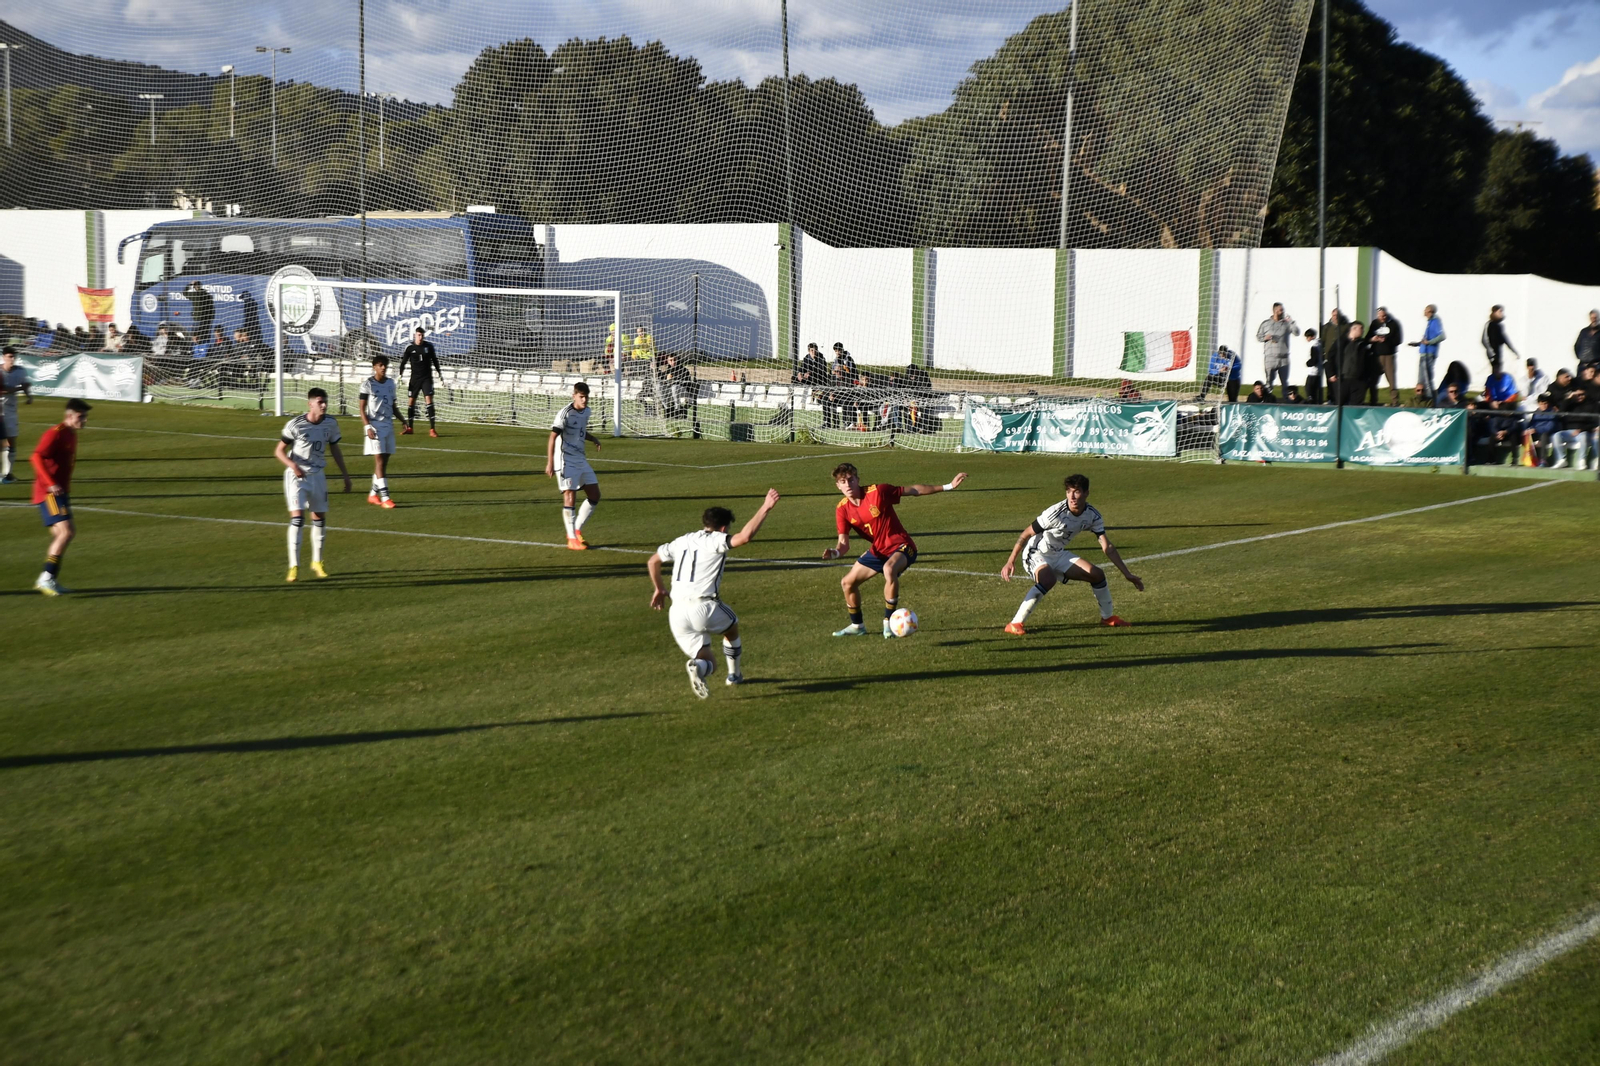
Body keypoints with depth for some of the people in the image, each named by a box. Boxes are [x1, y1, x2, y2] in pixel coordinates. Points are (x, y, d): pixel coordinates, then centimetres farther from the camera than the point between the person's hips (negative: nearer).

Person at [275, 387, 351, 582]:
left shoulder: (331, 423, -3)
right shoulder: (295, 424, -16)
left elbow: (335, 450, 11)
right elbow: (279, 451, -10)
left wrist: (346, 475, 12)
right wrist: (292, 464, -29)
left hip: (318, 475, 5)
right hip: (297, 475, -5)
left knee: (319, 518, 11)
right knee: (297, 517, -16)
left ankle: (317, 562, 29)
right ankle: (294, 566, -14)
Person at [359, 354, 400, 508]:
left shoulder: (390, 383, 11)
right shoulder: (368, 384, -5)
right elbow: (362, 408, -5)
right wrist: (367, 427, -15)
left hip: (388, 425, 6)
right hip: (374, 426, -6)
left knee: (384, 461, 7)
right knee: (380, 461, -11)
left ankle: (373, 494, 19)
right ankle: (385, 497, -15)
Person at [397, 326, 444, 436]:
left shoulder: (429, 346, 0)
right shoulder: (410, 347, -3)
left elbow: (435, 360, 11)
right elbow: (403, 361, 2)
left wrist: (440, 373, 13)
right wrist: (400, 375, -6)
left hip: (427, 378, -1)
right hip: (415, 377, 1)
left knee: (428, 399, -13)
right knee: (411, 401, 6)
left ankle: (432, 429, -16)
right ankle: (409, 427, 22)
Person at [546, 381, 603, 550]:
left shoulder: (586, 411, 8)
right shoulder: (565, 413, -15)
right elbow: (552, 437, -17)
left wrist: (593, 438, 4)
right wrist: (550, 463, -24)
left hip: (581, 460, 8)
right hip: (565, 460, -8)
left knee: (594, 496, 7)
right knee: (570, 497, -10)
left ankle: (577, 530, 20)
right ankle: (571, 539, -2)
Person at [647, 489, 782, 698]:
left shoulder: (682, 541, 19)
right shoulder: (715, 540, -1)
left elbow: (652, 561, 29)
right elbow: (745, 536, -19)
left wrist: (658, 588, 44)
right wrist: (765, 508, -12)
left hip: (677, 614, 5)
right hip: (704, 608, -5)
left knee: (708, 663, 11)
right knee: (732, 628, 31)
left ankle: (698, 667, -23)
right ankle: (734, 675, 36)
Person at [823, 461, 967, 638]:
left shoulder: (878, 492, -19)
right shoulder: (842, 509, -6)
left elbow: (914, 490, -11)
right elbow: (844, 543, -7)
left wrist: (948, 487, -12)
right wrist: (835, 552, -32)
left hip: (901, 546, -6)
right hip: (878, 550, 7)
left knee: (889, 569, -38)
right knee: (848, 582, 9)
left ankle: (888, 621, -22)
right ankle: (857, 626, 32)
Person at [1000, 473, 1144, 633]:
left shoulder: (1092, 516, -9)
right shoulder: (1056, 513, -28)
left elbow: (1107, 547, -2)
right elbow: (1026, 534, -21)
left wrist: (1127, 574, -4)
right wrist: (1011, 561, -29)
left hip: (1059, 555, 7)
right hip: (1036, 555, -7)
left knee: (1097, 574, 0)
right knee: (1048, 579, -37)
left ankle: (1107, 617, 24)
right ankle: (1014, 624, -32)